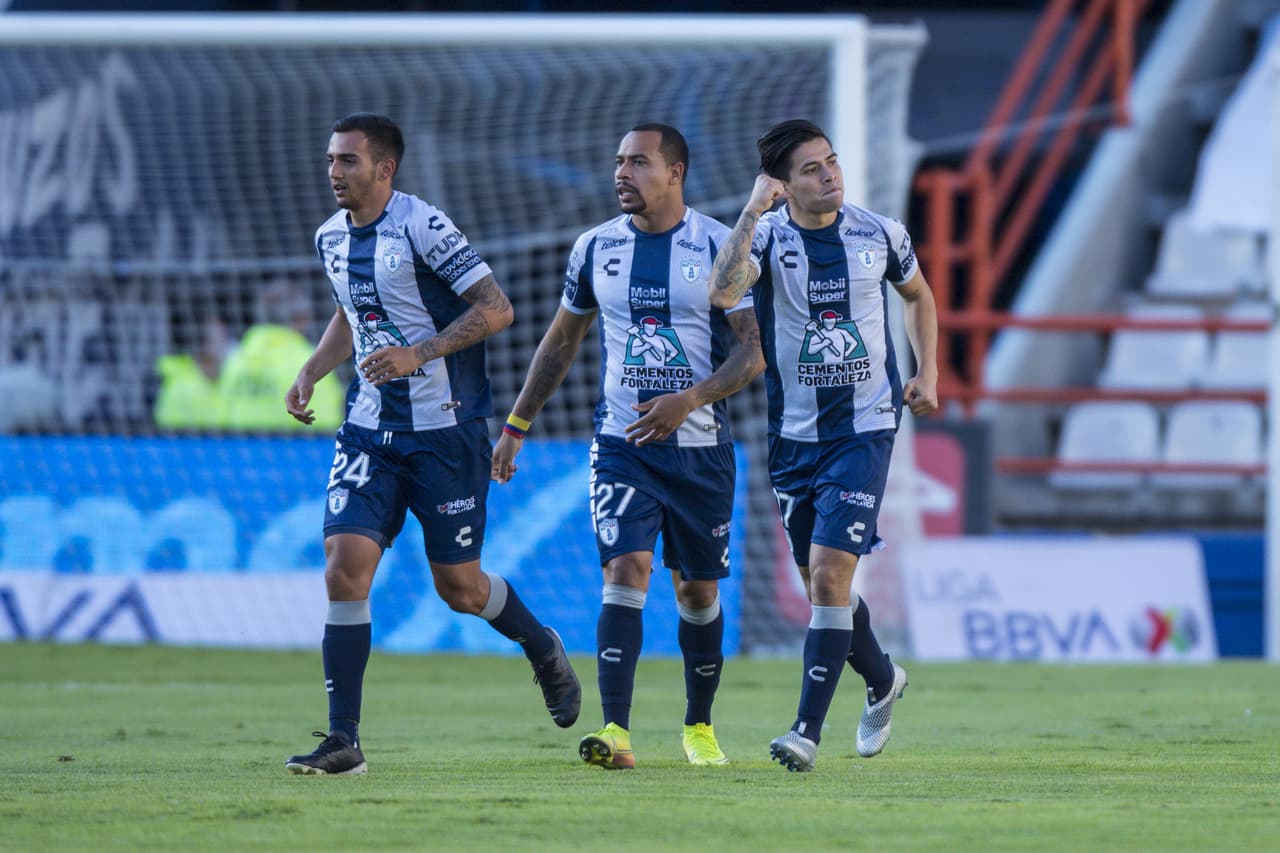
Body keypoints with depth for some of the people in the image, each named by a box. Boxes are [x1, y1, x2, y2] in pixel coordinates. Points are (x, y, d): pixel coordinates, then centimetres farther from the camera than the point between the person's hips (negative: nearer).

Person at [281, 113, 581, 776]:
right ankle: (342, 741, -10)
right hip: (370, 433, 5)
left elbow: (496, 309, -17)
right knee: (345, 568, -11)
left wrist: (419, 353, -26)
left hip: (446, 431, -5)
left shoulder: (423, 226, -15)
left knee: (458, 587, 4)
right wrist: (310, 373, 10)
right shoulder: (331, 238, 8)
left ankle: (541, 646, 37)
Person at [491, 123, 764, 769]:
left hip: (699, 446, -1)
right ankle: (615, 732, -24)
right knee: (625, 571, -16)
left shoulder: (721, 248, -5)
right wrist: (515, 426, 15)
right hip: (621, 445, 1)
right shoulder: (596, 248, 5)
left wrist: (689, 400, -21)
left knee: (698, 591, 9)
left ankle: (699, 726, 28)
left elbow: (753, 352, -7)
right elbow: (561, 341, 17)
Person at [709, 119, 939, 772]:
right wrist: (752, 213, -31)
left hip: (864, 430, -2)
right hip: (794, 436, 2)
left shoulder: (881, 235, -1)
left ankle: (808, 729, -14)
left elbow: (917, 295, 20)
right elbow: (722, 293, -29)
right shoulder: (766, 235, -8)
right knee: (819, 580, 12)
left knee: (830, 572, -15)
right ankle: (882, 680, 40)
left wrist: (927, 375, 11)